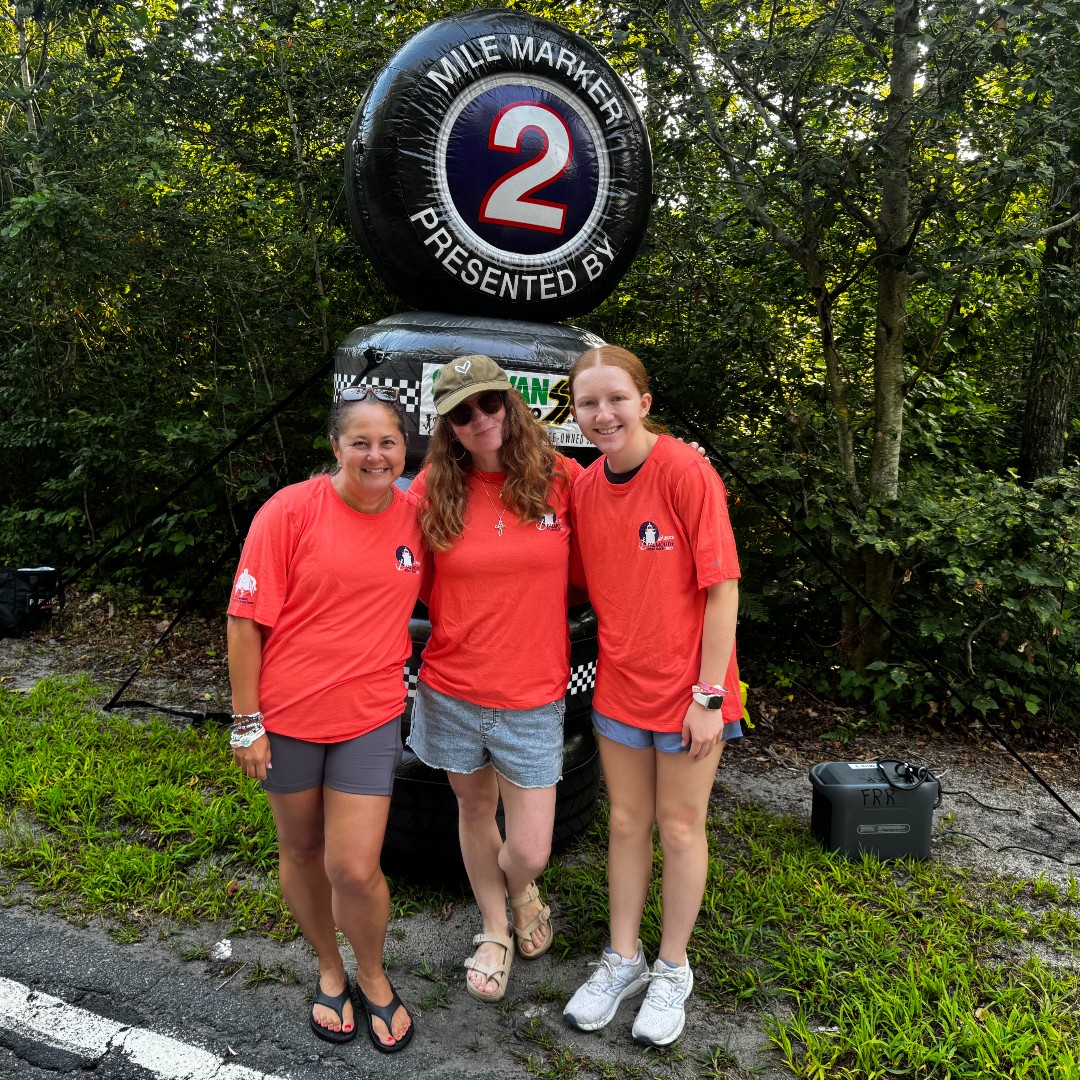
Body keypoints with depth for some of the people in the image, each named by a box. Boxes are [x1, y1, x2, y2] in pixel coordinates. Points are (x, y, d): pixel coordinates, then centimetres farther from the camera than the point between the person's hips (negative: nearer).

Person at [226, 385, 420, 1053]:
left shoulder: (415, 517, -2)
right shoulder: (292, 511, -12)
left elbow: (425, 598, 17)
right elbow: (246, 620, -10)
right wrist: (247, 721, -10)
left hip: (370, 717, 1)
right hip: (287, 715, -1)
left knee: (356, 871, 0)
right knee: (301, 852, 17)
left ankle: (375, 983, 29)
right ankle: (331, 971, 42)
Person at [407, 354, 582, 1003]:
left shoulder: (561, 477, -5)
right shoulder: (434, 488, -3)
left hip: (533, 698, -1)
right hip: (450, 692, 1)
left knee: (529, 851, 2)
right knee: (475, 811, 20)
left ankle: (522, 891, 42)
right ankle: (495, 931, 47)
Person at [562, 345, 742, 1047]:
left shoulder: (687, 472, -17)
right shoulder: (584, 488, -1)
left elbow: (722, 588, -15)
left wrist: (709, 693, -16)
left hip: (687, 690, -4)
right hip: (618, 686, 4)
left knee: (680, 827, 11)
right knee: (627, 823, 16)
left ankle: (672, 970, 32)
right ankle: (623, 959, 35)